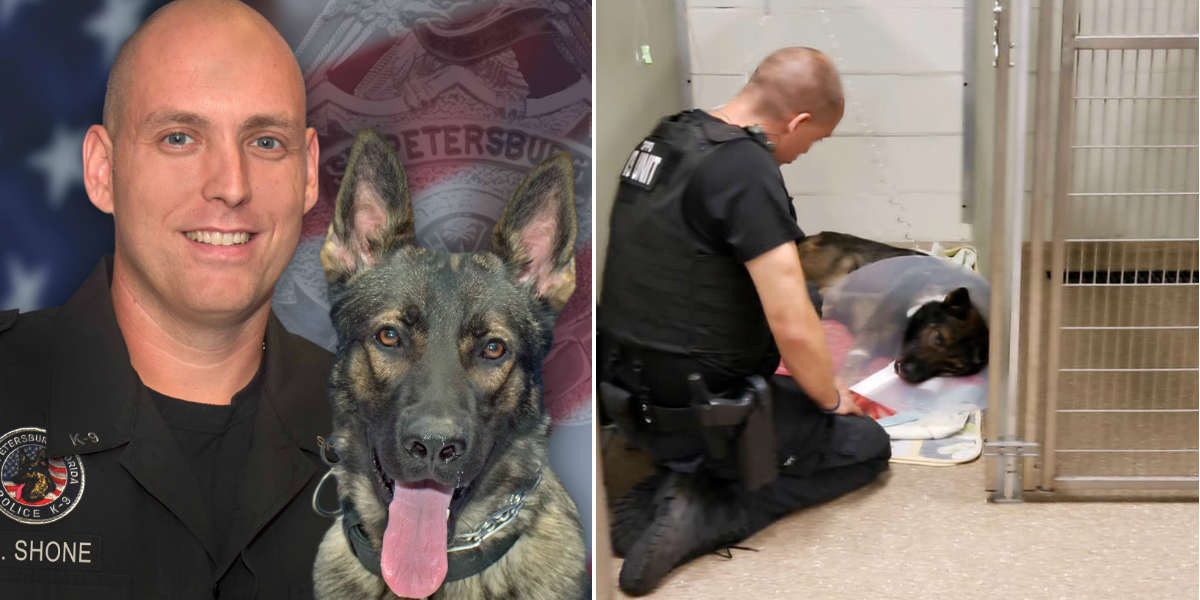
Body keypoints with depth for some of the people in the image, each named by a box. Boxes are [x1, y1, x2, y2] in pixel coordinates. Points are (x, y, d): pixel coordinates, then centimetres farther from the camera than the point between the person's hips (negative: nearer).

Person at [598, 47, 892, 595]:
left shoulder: (668, 137, 5)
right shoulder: (746, 168, -22)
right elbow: (794, 329, -25)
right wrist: (831, 400, -3)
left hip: (632, 395, 8)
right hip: (698, 412, -8)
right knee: (868, 446, 12)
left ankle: (662, 492, 7)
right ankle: (705, 514, -5)